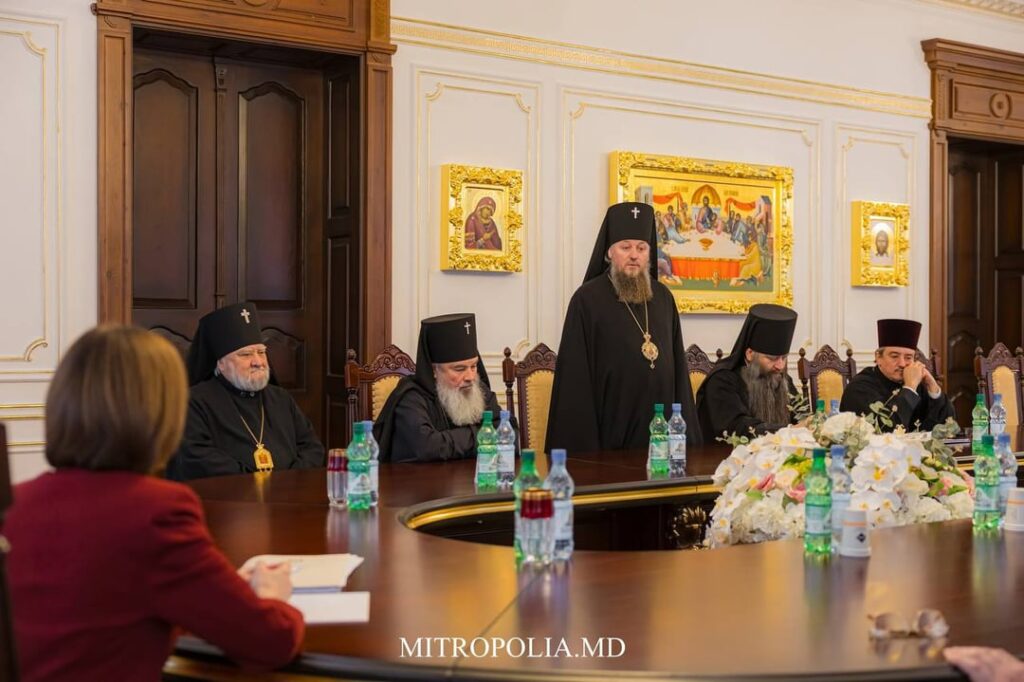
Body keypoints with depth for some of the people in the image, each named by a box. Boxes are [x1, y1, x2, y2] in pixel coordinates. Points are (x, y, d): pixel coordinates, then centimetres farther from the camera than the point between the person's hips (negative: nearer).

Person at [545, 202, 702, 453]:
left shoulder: (663, 297, 9)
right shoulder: (587, 299, -7)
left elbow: (678, 366, 13)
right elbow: (576, 377, -9)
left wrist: (687, 434, 8)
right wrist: (583, 447, -13)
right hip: (610, 435, -5)